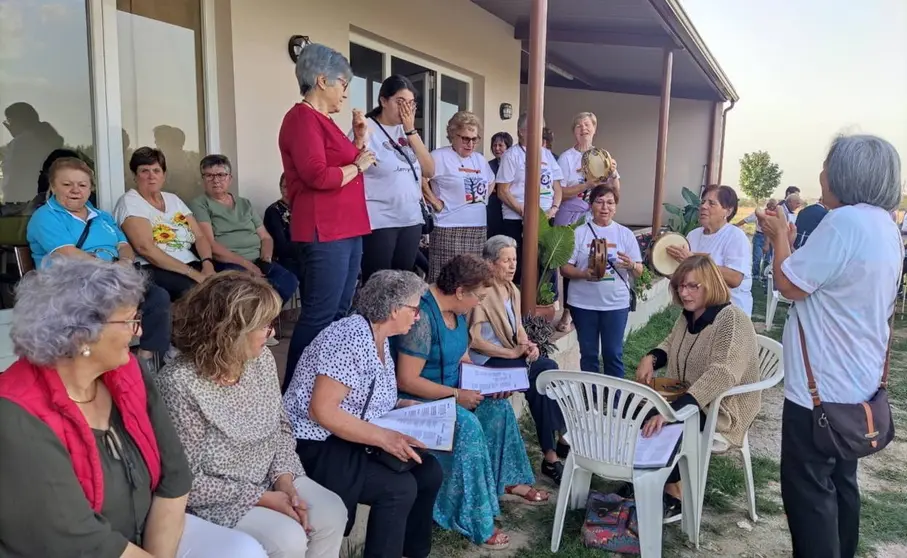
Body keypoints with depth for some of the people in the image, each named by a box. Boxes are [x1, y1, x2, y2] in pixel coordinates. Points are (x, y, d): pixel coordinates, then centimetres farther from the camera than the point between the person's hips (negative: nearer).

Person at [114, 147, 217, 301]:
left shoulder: (173, 199, 19)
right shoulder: (129, 201, 0)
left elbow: (200, 237, 12)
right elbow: (145, 248, -14)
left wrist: (207, 265, -11)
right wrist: (193, 274, -21)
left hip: (191, 264, 6)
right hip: (153, 270, -6)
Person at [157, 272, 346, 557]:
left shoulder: (262, 359, -5)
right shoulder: (180, 384, -26)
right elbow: (185, 481, -21)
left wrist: (284, 480, -11)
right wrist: (261, 497, -20)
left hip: (270, 480, 6)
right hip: (214, 500, -6)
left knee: (332, 514, -8)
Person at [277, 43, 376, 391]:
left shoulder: (323, 120, 19)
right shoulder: (303, 118, -11)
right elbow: (318, 176, -23)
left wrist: (359, 140, 13)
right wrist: (357, 166, -9)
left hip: (346, 230, 10)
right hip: (324, 233, -10)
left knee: (339, 313, 13)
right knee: (318, 317, -8)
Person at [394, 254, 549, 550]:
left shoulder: (456, 311, 2)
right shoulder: (423, 316, -27)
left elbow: (462, 359, 14)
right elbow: (406, 380, -27)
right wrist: (457, 395, -25)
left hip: (450, 392, 10)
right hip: (418, 399, -10)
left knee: (498, 406, 3)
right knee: (467, 425, -28)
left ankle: (508, 481, 16)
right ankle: (473, 520, -19)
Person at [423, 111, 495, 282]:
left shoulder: (479, 159, 16)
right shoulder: (440, 156, -7)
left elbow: (491, 182, 32)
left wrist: (484, 198, 15)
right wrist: (435, 201, -14)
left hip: (478, 228, 7)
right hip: (450, 230, -7)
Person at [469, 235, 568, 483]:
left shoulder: (513, 291, 13)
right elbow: (475, 340, -18)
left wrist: (528, 345, -5)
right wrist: (512, 352, -19)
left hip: (511, 354, 8)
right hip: (487, 360, -8)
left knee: (548, 369, -18)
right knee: (545, 370, -24)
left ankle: (551, 452, -10)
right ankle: (560, 437, -13)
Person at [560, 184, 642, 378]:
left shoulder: (625, 234, 3)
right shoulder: (579, 233, 0)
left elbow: (639, 272, 3)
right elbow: (564, 268, -2)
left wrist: (631, 265, -21)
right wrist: (584, 274, -21)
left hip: (616, 303, 0)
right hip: (584, 303, 0)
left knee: (613, 353, 5)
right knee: (588, 353, 10)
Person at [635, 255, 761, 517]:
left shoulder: (732, 321, -23)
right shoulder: (687, 317, 5)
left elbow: (721, 375, -35)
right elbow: (670, 345, 23)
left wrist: (671, 411, -44)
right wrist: (650, 358, -4)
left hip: (721, 412, -8)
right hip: (684, 401, 8)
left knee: (659, 430, -26)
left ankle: (674, 494, -1)